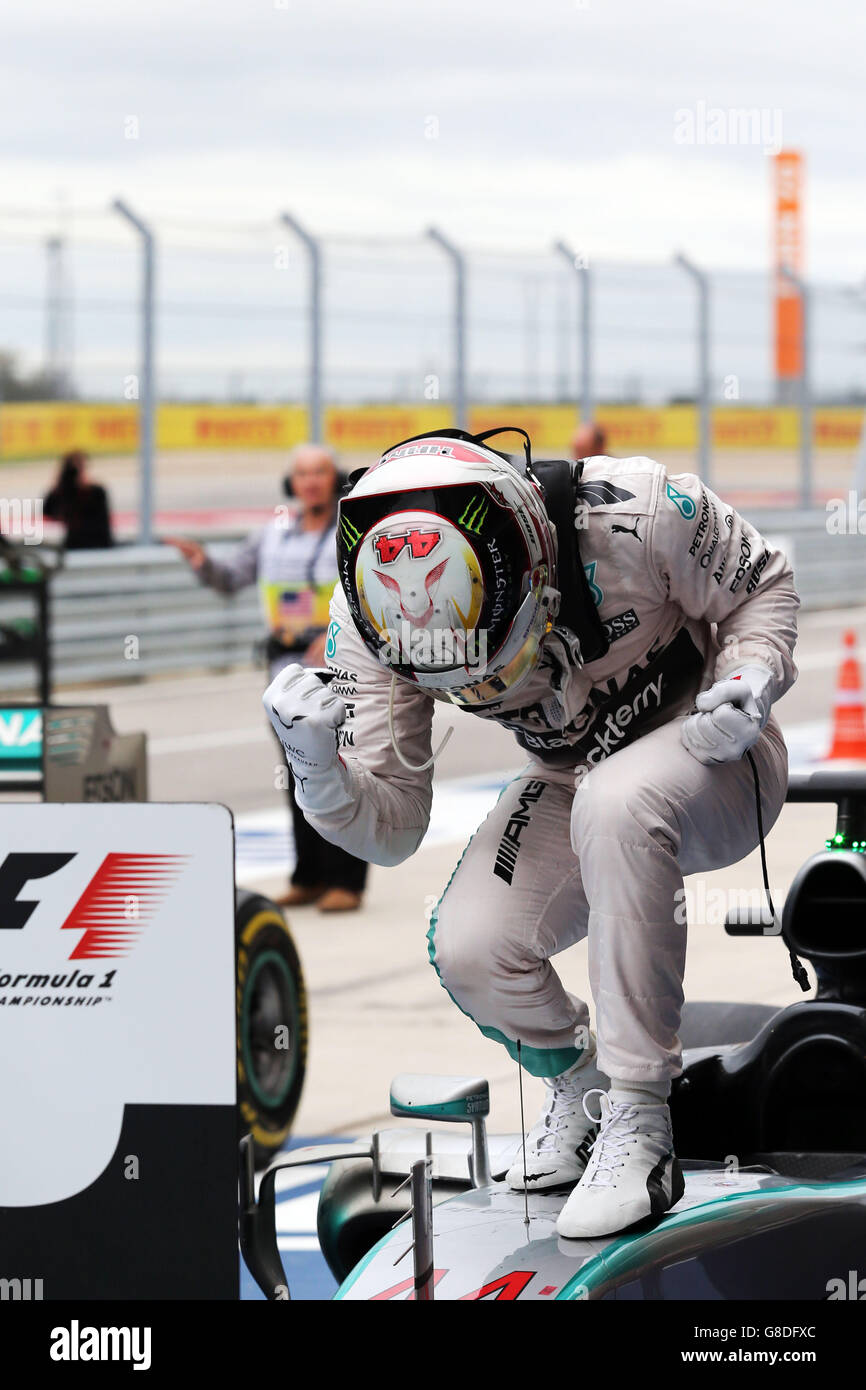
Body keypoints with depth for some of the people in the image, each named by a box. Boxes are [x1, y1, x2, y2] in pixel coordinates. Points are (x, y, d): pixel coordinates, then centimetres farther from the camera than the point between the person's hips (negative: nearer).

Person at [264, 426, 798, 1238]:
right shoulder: (369, 619, -19)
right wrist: (319, 769, -34)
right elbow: (389, 833, -14)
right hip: (569, 785, 4)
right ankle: (579, 1081, 14)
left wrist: (752, 679, -27)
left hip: (704, 753, -4)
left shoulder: (630, 515, -31)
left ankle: (637, 1130, -29)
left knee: (617, 803, -38)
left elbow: (761, 584, -8)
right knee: (468, 951, -22)